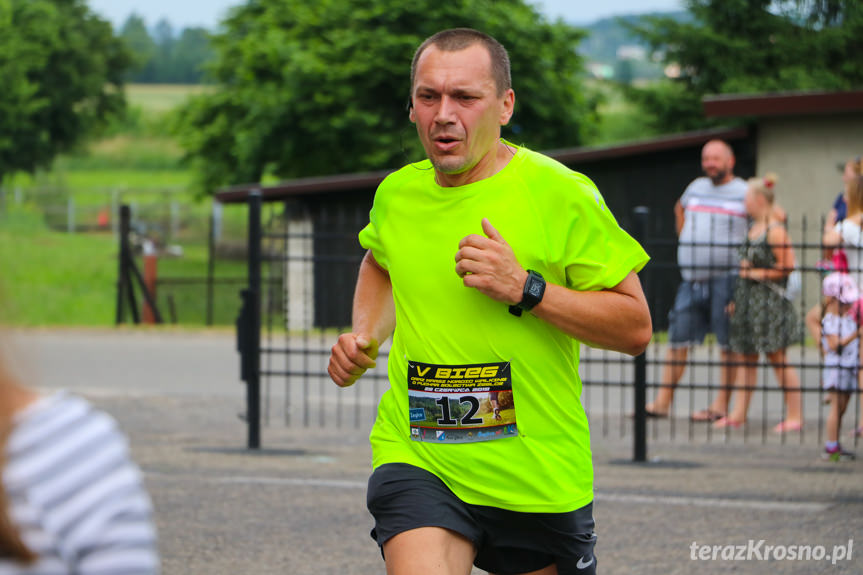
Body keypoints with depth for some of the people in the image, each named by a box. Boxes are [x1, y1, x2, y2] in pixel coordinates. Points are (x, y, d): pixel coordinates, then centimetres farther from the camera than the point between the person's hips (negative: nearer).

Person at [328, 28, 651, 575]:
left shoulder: (562, 194, -9)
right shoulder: (396, 195, 4)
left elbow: (636, 328, -10)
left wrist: (525, 289, -20)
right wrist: (366, 334, 11)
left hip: (540, 477, -1)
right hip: (415, 460, 1)